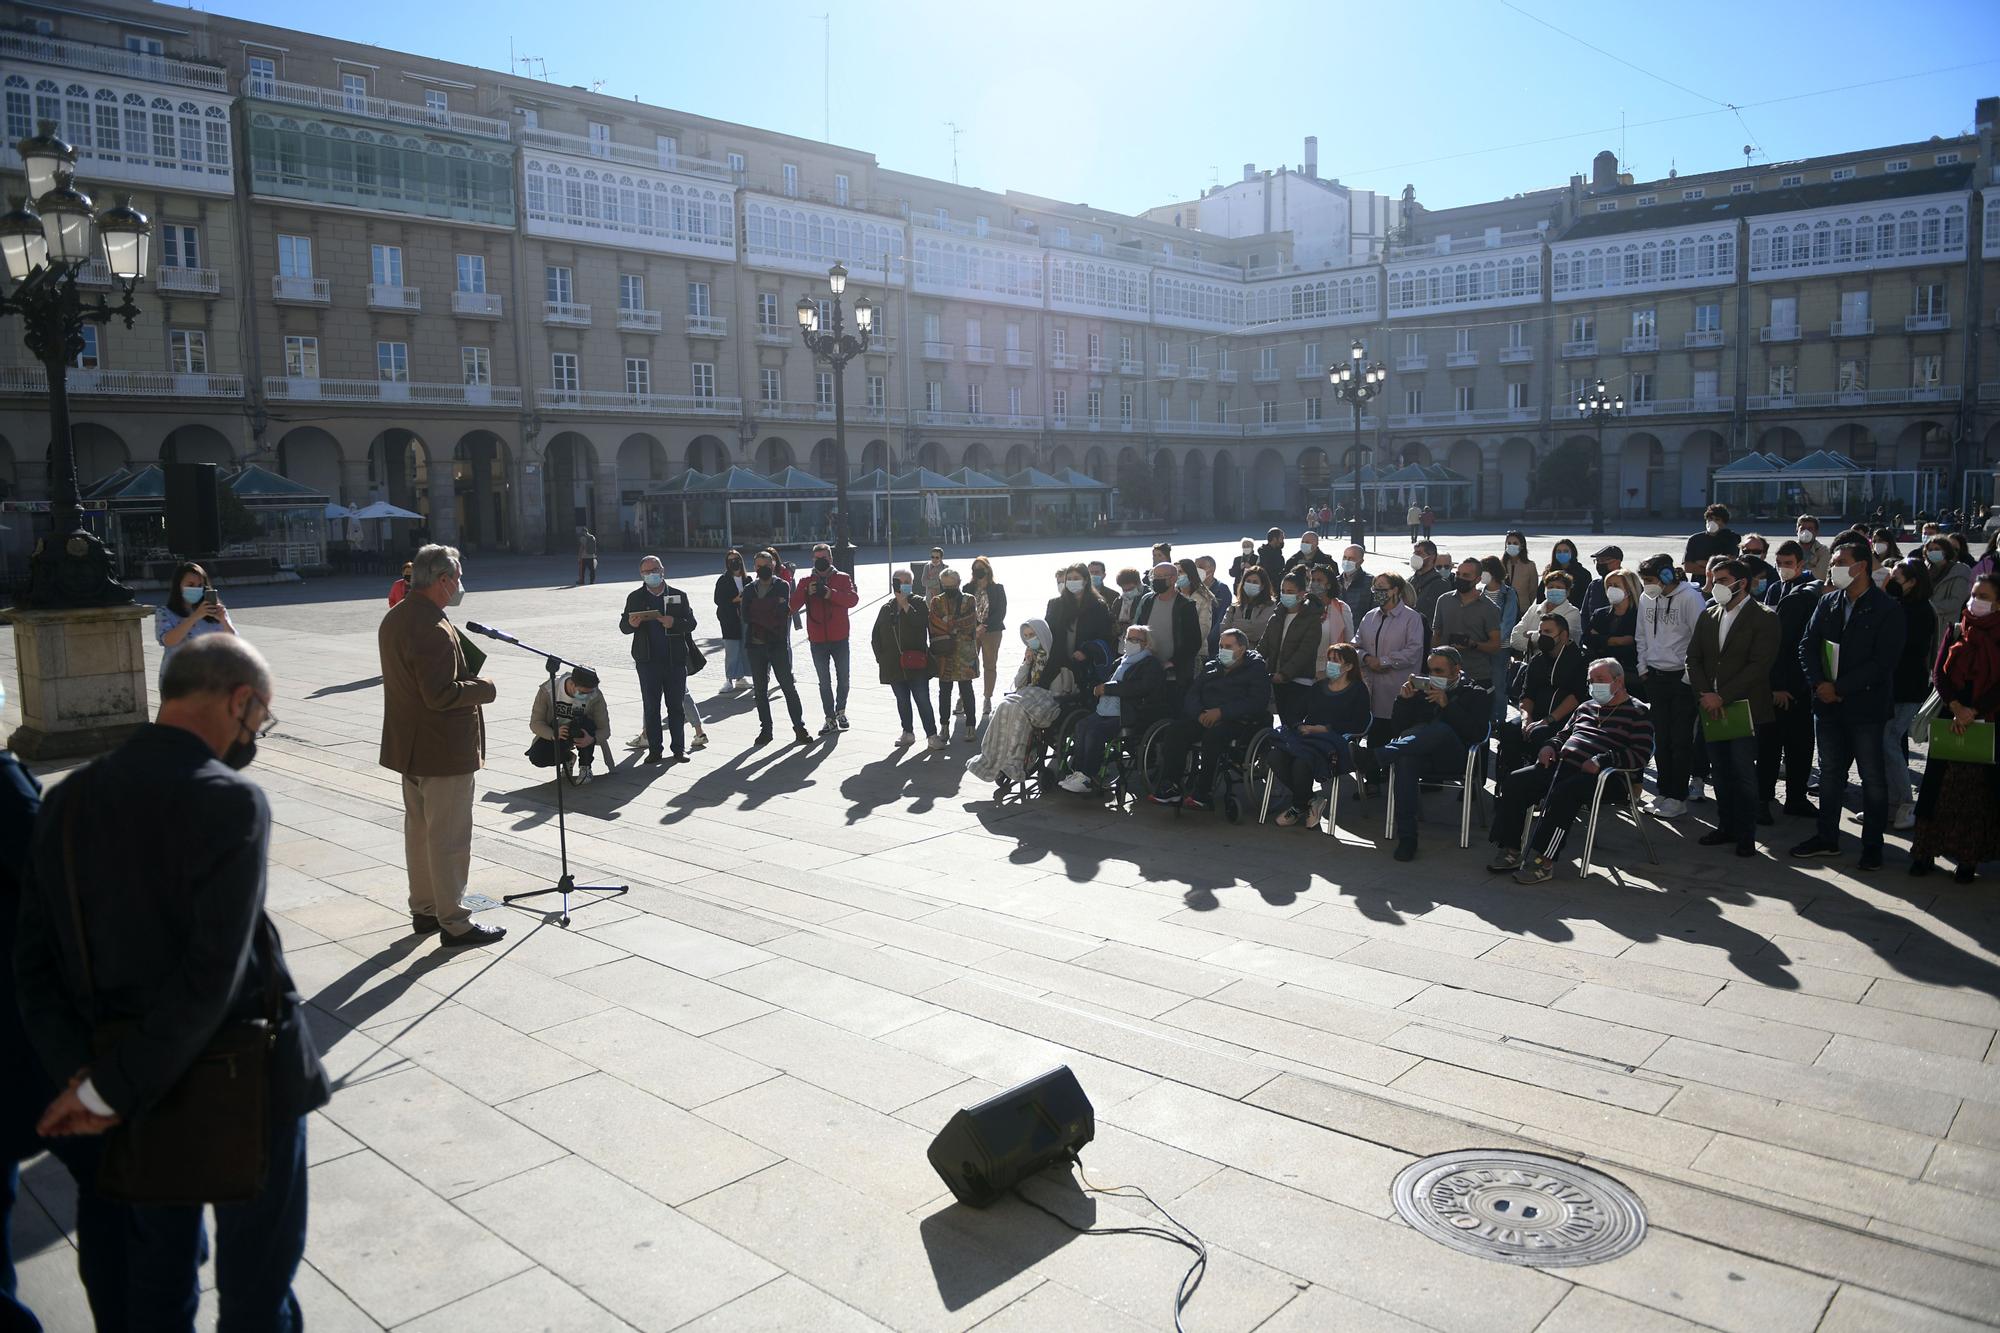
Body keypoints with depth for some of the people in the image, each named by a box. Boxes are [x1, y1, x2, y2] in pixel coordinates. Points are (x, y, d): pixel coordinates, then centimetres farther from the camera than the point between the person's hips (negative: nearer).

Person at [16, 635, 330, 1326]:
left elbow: (35, 962, -2)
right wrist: (109, 1090, -16)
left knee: (155, 1281, 24)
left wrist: (81, 1074, -9)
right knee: (256, 1281, 15)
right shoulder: (231, 802, -22)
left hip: (142, 1101, 6)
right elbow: (210, 977, -26)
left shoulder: (67, 801, -2)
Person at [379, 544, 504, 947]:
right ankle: (454, 923, 6)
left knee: (419, 828, 19)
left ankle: (423, 909, 30)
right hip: (444, 750, -10)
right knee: (449, 837, -1)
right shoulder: (432, 629, -24)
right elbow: (442, 695, -28)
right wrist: (484, 687, -13)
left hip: (409, 746, 10)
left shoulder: (395, 617, 9)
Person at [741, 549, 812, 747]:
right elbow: (746, 616, -4)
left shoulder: (782, 586, 0)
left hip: (778, 644, -3)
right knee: (760, 690, 8)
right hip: (755, 644, 3)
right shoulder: (750, 589, 9)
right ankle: (765, 729, 17)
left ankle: (800, 728, 6)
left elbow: (783, 611, -14)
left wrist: (758, 613, -12)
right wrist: (772, 608, -11)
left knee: (788, 687, -1)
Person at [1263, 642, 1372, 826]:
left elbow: (1359, 725, -4)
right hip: (1304, 735, 6)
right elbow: (1299, 712, 19)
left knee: (1302, 761, -36)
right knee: (1277, 756, -27)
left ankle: (1298, 807, -8)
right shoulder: (1318, 687, 27)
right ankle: (1310, 801, -10)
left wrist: (1324, 729, -11)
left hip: (1333, 740, -5)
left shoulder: (1358, 690, 9)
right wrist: (1298, 725, -6)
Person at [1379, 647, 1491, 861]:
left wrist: (1447, 705, -9)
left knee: (1440, 729, -36)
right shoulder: (1421, 691, 27)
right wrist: (1403, 699, 4)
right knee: (1405, 759, -36)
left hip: (1454, 759, -2)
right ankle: (1406, 837, -38)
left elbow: (1478, 733, -2)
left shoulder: (1477, 695, 17)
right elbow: (1397, 729, 19)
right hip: (1421, 757, 2)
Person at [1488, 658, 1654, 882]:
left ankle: (1544, 860, -30)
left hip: (1605, 777, -7)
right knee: (1514, 782, -11)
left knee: (1561, 794, -36)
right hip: (1563, 765, 8)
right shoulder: (1586, 707, 26)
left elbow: (1641, 755, -9)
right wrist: (1551, 745, 10)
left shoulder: (1637, 712, 3)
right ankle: (1511, 850, -12)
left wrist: (1602, 760, -20)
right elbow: (1564, 734, 34)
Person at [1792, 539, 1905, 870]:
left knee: (1872, 778, 5)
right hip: (1827, 705, 5)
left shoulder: (1887, 610, -9)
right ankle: (1827, 838, 25)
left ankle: (1872, 846, 14)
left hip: (1866, 707, -5)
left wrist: (1839, 688, -16)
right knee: (1830, 773, 14)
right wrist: (1819, 683, -9)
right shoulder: (1828, 603, 7)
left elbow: (1884, 662, -15)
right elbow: (1807, 645, 6)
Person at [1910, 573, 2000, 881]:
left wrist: (1972, 713, -18)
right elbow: (1939, 673, 1)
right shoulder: (1955, 630, 7)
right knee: (1936, 785, 2)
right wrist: (1955, 706, -14)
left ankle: (1968, 858, 11)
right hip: (1949, 718, 3)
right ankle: (1926, 852, 9)